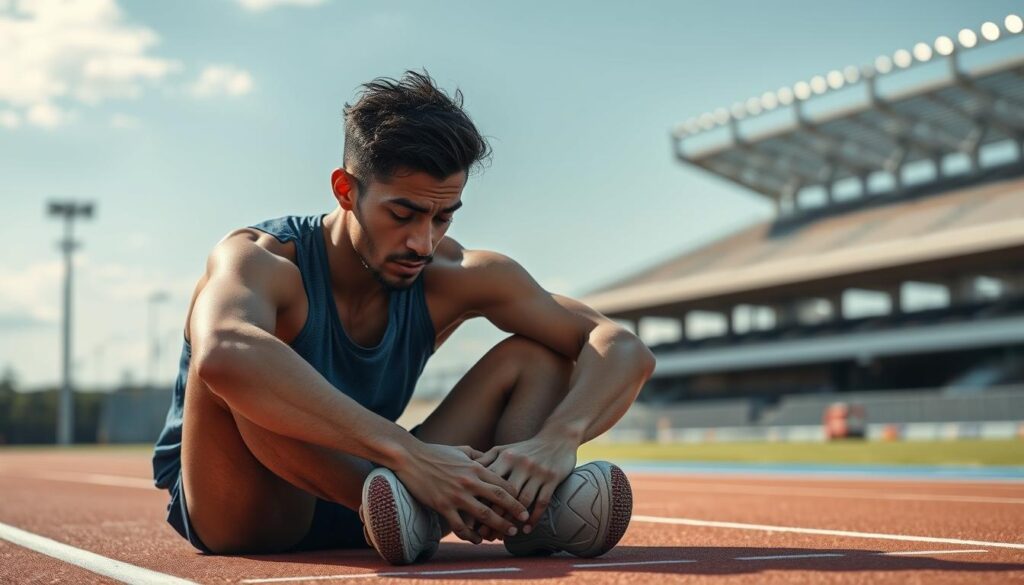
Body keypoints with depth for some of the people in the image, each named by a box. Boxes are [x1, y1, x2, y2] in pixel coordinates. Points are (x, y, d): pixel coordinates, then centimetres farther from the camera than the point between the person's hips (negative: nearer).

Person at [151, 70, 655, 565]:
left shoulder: (452, 277, -6)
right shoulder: (263, 261, -21)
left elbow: (624, 350, -12)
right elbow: (223, 354, -48)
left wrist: (557, 438, -34)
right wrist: (406, 452, -54)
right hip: (238, 518, -4)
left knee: (536, 353, -7)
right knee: (237, 362, -34)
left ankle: (528, 509, -36)